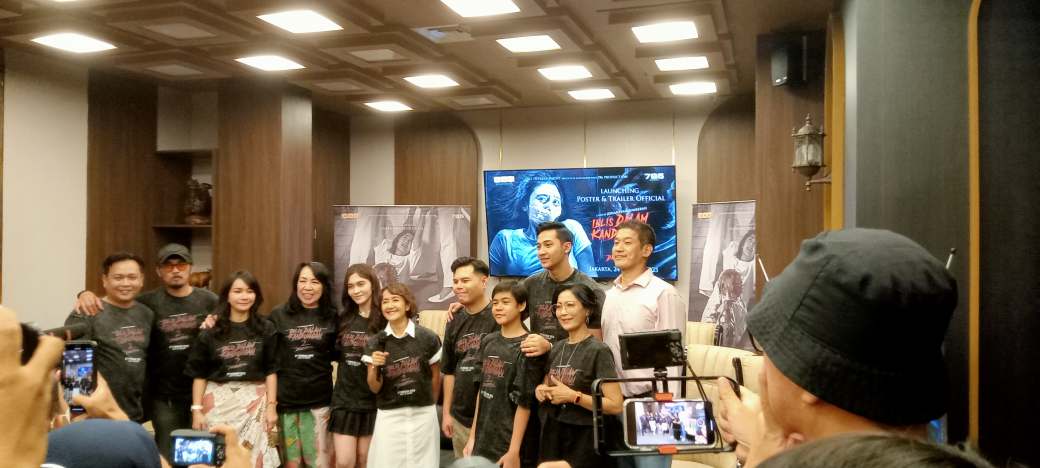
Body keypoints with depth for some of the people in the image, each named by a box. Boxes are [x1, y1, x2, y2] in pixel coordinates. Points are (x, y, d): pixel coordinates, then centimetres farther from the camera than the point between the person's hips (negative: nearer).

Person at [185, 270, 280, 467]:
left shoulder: (265, 329, 2)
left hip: (254, 401, 0)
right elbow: (199, 374, 2)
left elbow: (270, 370, 3)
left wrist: (271, 406, -2)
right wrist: (196, 409, -3)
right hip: (218, 401, 0)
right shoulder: (211, 330, 0)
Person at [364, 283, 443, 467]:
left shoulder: (428, 338, -6)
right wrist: (375, 367, -18)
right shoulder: (375, 343, -1)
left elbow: (435, 376, 6)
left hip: (423, 415, -1)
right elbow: (374, 388, 0)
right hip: (389, 416, 1)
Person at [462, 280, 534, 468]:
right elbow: (481, 390, 11)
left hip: (508, 446, -5)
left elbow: (524, 403, -14)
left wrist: (514, 451, -16)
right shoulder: (488, 341, 7)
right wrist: (473, 436, 10)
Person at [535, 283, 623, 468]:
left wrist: (573, 396, -22)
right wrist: (540, 390, 0)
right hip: (552, 436, 6)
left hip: (584, 440, -6)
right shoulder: (556, 349, 8)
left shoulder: (598, 351, -12)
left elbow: (616, 405, -19)